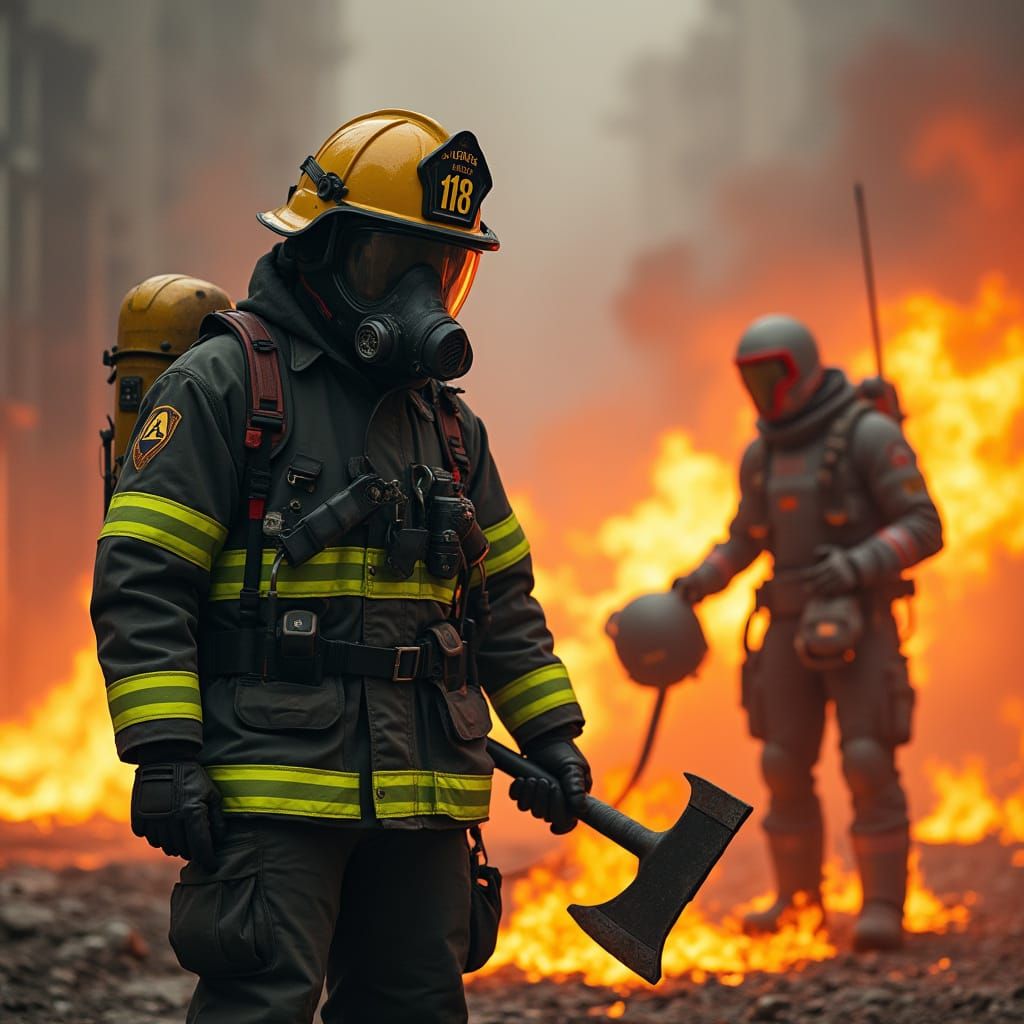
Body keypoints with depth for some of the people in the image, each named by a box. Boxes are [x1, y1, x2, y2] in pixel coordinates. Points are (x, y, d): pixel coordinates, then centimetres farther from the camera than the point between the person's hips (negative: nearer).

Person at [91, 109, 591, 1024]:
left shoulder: (447, 421, 19)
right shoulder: (223, 385, -3)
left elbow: (502, 597, 26)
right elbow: (140, 580, -9)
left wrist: (550, 732, 18)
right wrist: (163, 752, -17)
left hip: (422, 804, 7)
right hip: (273, 793, -7)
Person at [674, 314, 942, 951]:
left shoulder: (870, 435, -10)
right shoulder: (763, 455, 11)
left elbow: (924, 529, -14)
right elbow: (747, 539, 23)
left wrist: (858, 567, -30)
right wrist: (698, 585, 5)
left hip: (861, 626, -6)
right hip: (794, 628, 6)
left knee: (868, 766, -15)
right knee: (785, 768, 5)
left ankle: (883, 910, -10)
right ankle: (799, 901, 18)